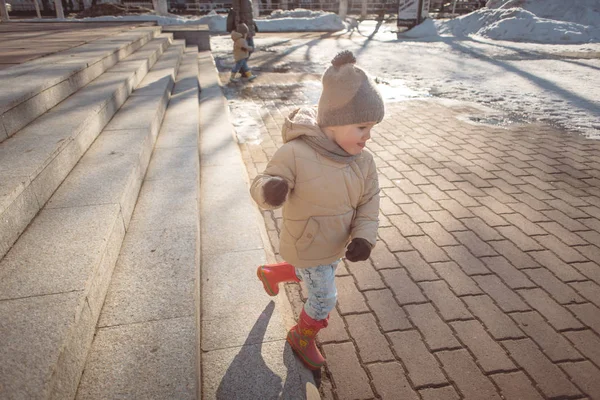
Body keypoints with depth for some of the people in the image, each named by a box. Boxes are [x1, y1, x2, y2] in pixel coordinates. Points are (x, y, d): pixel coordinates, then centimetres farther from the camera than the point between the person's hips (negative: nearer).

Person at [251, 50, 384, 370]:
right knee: (324, 298, 6)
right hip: (306, 247, -7)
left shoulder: (363, 160, -11)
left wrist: (363, 237, -19)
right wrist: (271, 191, -51)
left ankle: (270, 273, 60)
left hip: (336, 246, 7)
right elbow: (261, 187, -26)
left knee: (311, 277, 30)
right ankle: (302, 338, 39)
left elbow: (369, 203, -4)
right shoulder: (295, 154, -30)